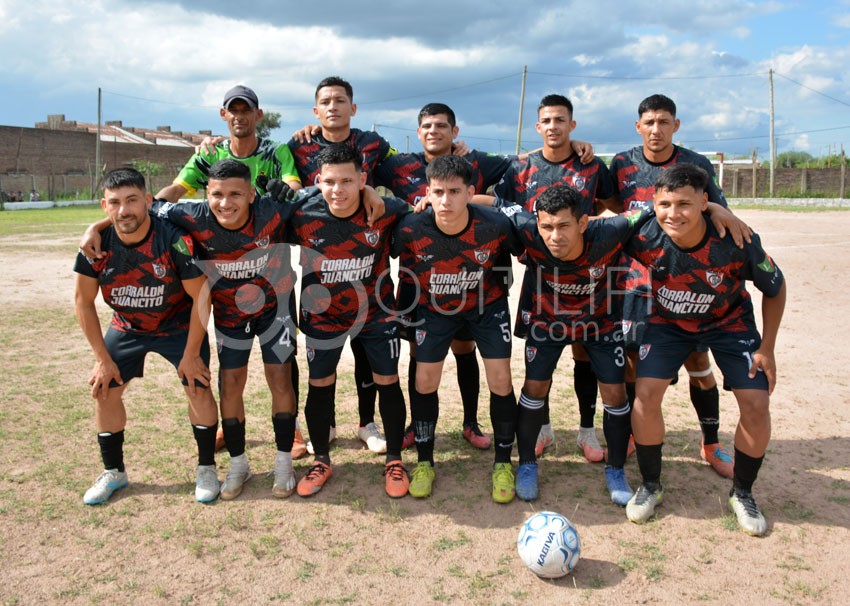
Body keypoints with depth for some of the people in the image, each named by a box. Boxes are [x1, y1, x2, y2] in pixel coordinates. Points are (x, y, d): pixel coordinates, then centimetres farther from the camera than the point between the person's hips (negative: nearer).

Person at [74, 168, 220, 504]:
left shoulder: (175, 240, -30)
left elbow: (200, 297, -21)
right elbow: (83, 301, -6)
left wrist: (190, 355, -17)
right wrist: (102, 359, -7)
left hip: (179, 326, -3)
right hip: (126, 327, 3)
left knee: (199, 388, -13)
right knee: (105, 390, 0)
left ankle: (207, 469, 8)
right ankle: (113, 472, 21)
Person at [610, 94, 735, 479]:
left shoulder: (697, 166, 0)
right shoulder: (623, 165, 2)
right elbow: (611, 203, 16)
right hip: (635, 277, 1)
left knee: (699, 363, 3)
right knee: (630, 361, 5)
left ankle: (711, 444, 20)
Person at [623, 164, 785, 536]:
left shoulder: (737, 241, -32)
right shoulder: (646, 238, -31)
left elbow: (775, 288, -13)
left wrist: (767, 348, -10)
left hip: (730, 322, 0)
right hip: (669, 321, 0)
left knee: (757, 406, -9)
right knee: (646, 394, -15)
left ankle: (742, 494, 18)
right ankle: (650, 486, 9)